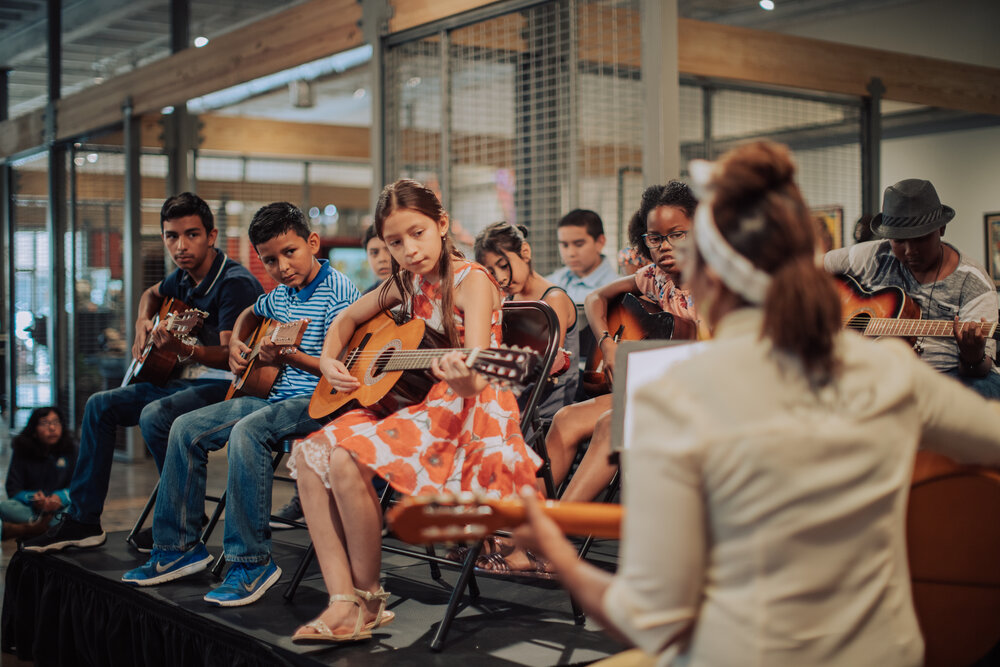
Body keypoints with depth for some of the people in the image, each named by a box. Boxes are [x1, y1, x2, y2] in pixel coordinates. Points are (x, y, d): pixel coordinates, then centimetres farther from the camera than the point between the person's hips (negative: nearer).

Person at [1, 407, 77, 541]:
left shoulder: (69, 450, 0)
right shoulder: (22, 451, -1)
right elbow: (13, 490, -4)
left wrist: (61, 497, -22)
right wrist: (33, 498, -24)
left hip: (60, 508, 0)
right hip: (30, 508, 0)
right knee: (5, 506, -29)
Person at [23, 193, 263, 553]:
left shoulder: (235, 283, -18)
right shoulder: (185, 278, 8)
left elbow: (232, 356, -26)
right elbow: (152, 294, 33)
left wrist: (181, 349, -41)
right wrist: (143, 325, 13)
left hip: (227, 386, -10)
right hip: (187, 380, 10)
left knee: (155, 415, -33)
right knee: (100, 405, 7)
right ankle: (83, 520, 12)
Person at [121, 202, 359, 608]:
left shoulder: (338, 292, -12)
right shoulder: (281, 295, 14)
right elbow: (249, 313, 38)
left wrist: (287, 357, -32)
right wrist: (235, 344, 18)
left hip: (318, 401, -9)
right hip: (275, 395, 9)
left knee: (246, 432, -35)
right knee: (186, 429, 1)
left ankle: (251, 562, -27)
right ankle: (178, 547, 8)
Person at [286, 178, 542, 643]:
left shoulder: (471, 281, -12)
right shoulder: (408, 283, 10)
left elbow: (476, 375, -26)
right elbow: (348, 317, 26)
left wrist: (464, 379, -50)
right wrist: (328, 361, 7)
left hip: (465, 412, -8)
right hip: (412, 403, 8)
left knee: (346, 459, -28)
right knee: (309, 456, -10)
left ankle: (369, 600, -9)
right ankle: (343, 603, -12)